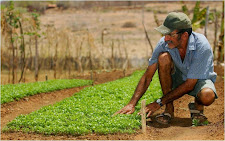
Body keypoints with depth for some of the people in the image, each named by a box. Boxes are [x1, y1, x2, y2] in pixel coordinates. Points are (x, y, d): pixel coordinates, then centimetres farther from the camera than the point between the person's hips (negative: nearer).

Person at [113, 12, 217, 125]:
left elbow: (189, 85, -30)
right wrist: (132, 104, -29)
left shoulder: (202, 46, -33)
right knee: (163, 57, -29)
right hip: (178, 77, 3)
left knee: (207, 96, -39)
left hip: (200, 79, -3)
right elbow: (147, 76, -19)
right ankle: (169, 109, -16)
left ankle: (198, 106, 0)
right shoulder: (164, 43, -23)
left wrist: (159, 103, -30)